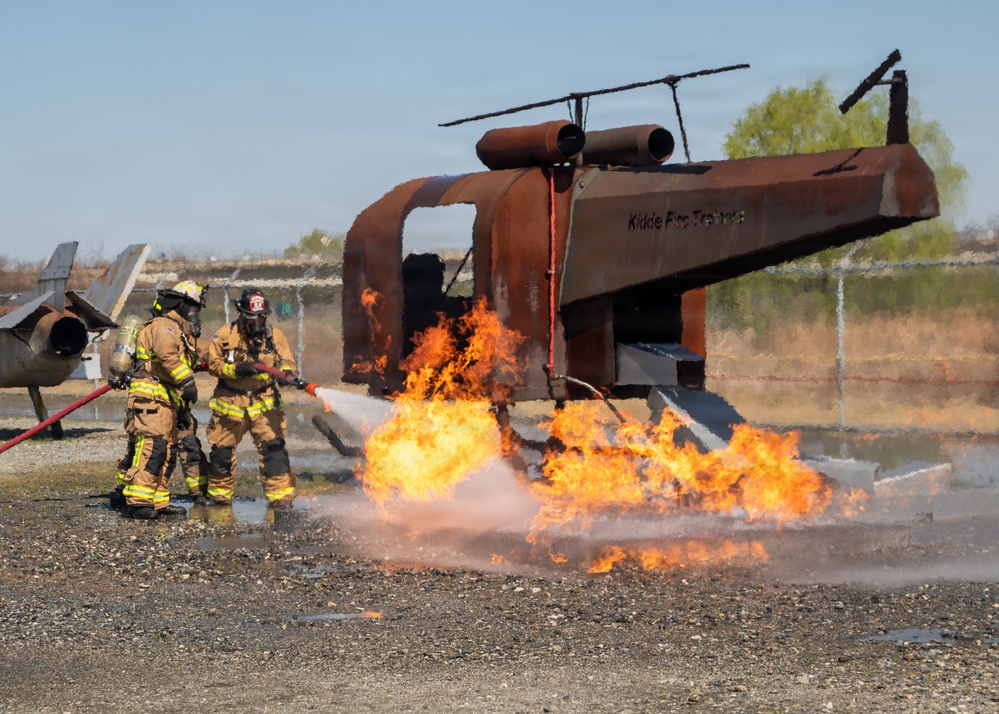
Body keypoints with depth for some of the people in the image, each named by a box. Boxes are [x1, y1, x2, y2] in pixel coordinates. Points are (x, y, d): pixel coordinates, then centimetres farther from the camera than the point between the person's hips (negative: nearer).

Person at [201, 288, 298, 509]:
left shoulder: (274, 336, 1)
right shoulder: (226, 335, -4)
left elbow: (287, 362, 1)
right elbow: (213, 363, -4)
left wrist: (286, 374, -23)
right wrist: (236, 369, -20)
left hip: (264, 403, 0)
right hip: (230, 403, 0)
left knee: (273, 448, -13)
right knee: (222, 450, 10)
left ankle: (281, 495, -9)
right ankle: (219, 493, 29)